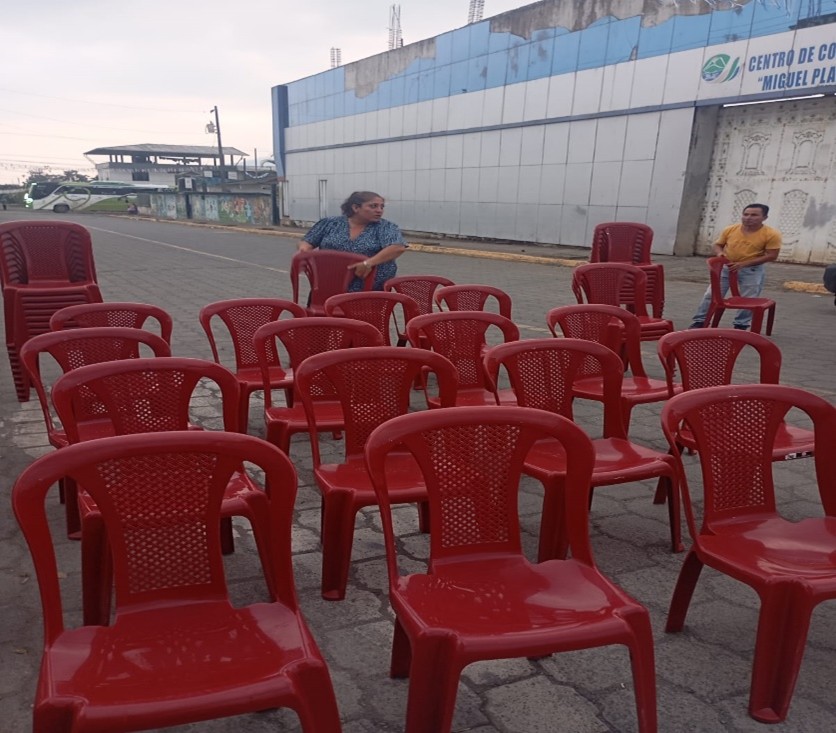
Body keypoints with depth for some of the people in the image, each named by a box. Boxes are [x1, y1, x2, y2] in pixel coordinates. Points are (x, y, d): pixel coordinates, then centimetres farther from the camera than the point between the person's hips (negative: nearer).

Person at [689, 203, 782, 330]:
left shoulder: (771, 234, -14)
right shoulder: (730, 230, -5)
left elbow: (771, 256, -15)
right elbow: (718, 244, 7)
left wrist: (743, 264, -21)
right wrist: (720, 253, -19)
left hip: (752, 270, -2)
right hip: (726, 267, 2)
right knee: (711, 295, 0)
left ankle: (741, 326, 17)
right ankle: (700, 321, 9)